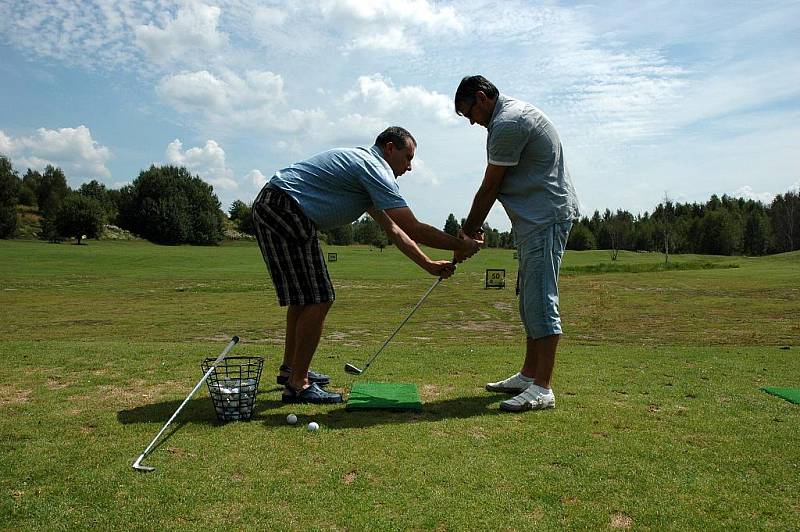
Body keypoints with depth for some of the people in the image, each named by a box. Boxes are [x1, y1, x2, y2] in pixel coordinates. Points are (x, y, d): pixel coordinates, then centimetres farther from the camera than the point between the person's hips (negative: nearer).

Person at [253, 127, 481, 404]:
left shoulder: (362, 164, 22)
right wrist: (460, 245, -5)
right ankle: (298, 384, 1)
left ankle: (290, 368, 32)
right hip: (283, 208, -11)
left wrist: (429, 265, 18)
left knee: (303, 296, 20)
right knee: (318, 299, -8)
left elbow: (394, 229, 21)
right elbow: (413, 229, -17)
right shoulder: (375, 168, -11)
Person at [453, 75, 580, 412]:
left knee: (540, 299, -10)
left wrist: (468, 230, 0)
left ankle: (542, 388, -6)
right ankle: (529, 375, 21)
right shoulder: (513, 113, 20)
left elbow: (489, 188, -11)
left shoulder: (507, 123, -14)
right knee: (530, 300, 13)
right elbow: (496, 187, 19)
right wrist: (474, 226, 15)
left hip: (546, 218, -11)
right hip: (537, 218, 11)